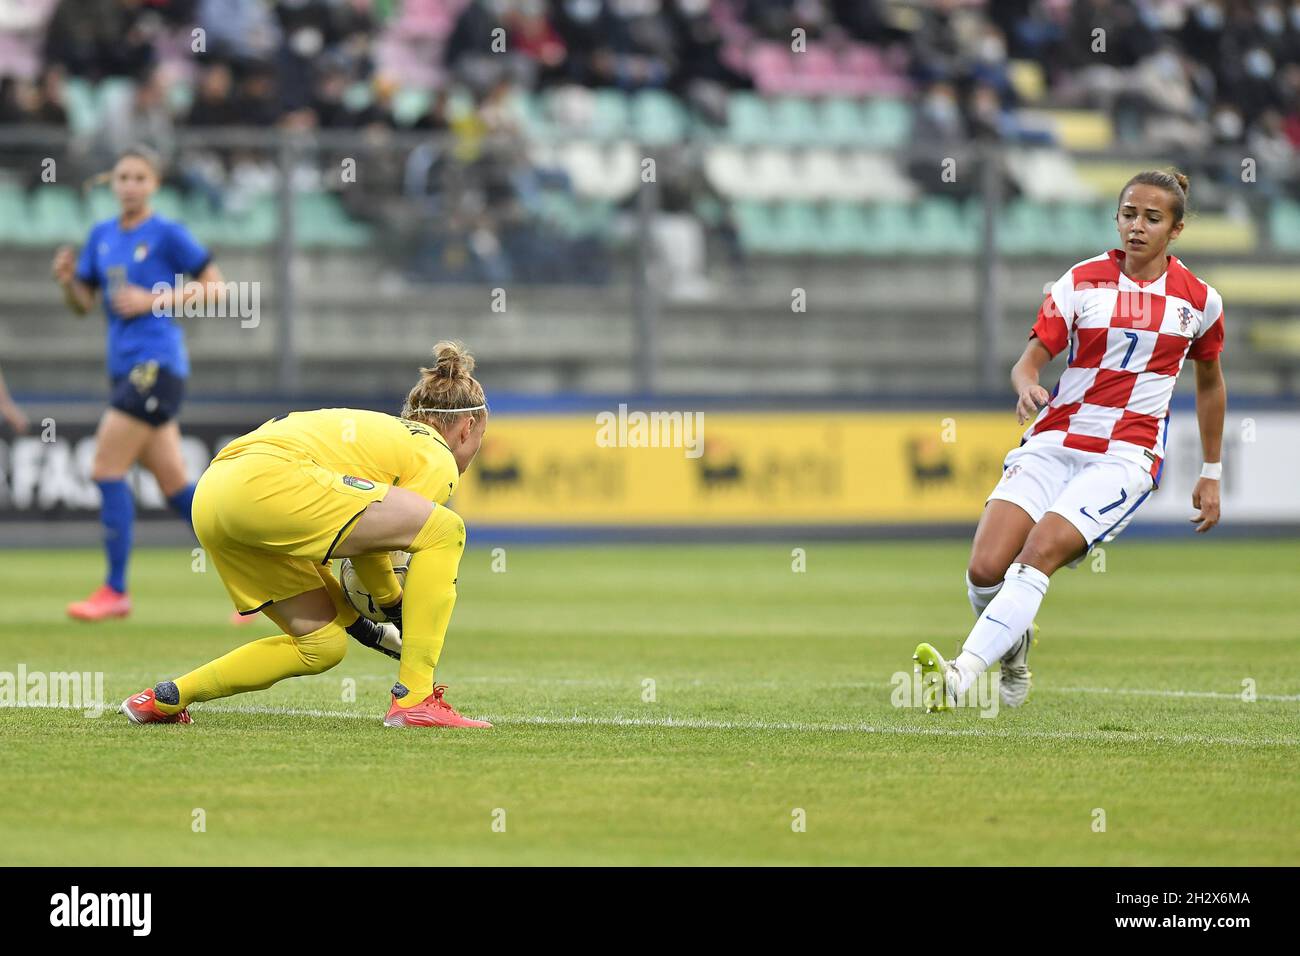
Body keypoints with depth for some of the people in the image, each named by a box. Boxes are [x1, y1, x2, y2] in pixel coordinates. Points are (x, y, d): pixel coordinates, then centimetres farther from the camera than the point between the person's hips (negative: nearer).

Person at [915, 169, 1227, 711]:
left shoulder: (1199, 300, 4)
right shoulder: (1083, 281, 3)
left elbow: (1209, 381, 20)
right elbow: (1028, 363, 1)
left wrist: (1211, 475, 22)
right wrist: (1027, 388, -24)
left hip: (1127, 455, -2)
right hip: (1055, 440, 2)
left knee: (1041, 551, -26)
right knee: (986, 568, -15)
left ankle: (961, 675, -33)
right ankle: (1013, 646, 18)